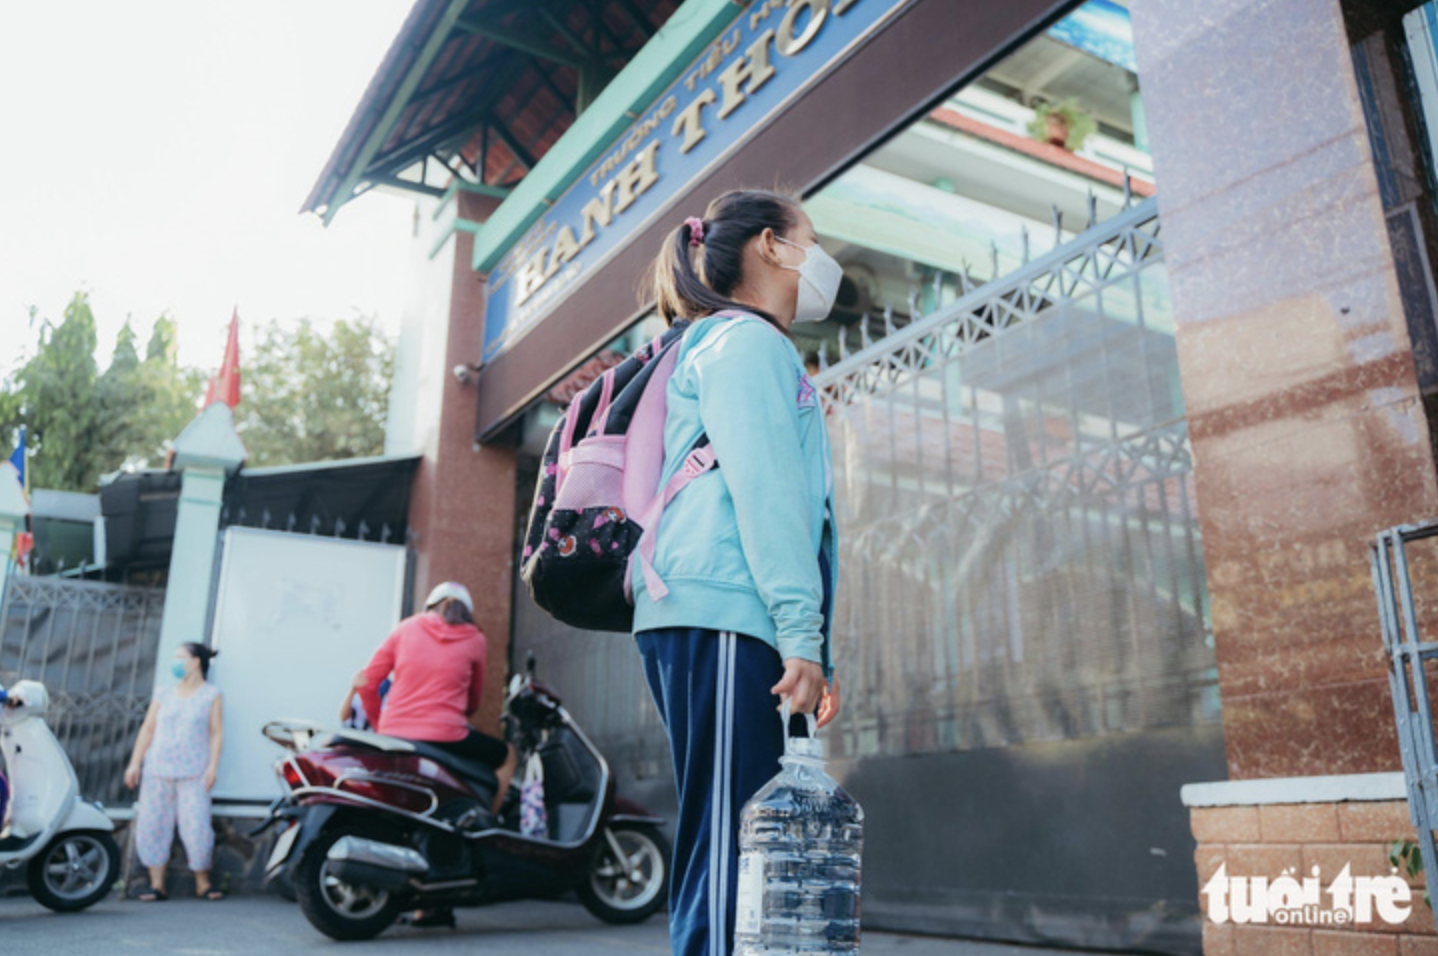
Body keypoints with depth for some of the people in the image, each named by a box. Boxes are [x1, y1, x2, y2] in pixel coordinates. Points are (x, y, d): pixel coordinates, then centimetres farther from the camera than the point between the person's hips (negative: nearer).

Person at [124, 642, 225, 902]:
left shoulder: (211, 695, 5)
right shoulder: (164, 695, 15)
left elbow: (216, 733, 0)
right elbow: (147, 729, 12)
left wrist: (213, 766, -9)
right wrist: (135, 763, 5)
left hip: (193, 774, -4)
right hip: (157, 771, 4)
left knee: (196, 827, -9)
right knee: (152, 826, 1)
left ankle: (203, 883, 5)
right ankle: (157, 885, 9)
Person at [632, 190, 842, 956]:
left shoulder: (718, 346, 31)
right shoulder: (747, 339, 1)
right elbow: (762, 487, -11)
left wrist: (810, 648, 22)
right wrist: (802, 633, -16)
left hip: (701, 623, 10)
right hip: (721, 616, -10)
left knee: (728, 850, 7)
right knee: (727, 849, -12)